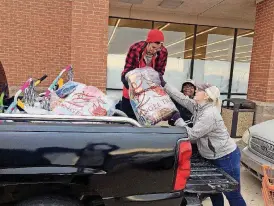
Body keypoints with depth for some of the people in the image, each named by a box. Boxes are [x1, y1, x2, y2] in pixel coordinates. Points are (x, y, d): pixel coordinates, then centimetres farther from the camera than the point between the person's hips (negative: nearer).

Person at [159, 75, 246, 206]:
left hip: (227, 157, -9)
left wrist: (178, 120, -18)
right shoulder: (197, 107, -1)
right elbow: (181, 97, 2)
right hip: (214, 157, 9)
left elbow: (191, 135, -26)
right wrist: (164, 85, 1)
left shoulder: (209, 115, -29)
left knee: (233, 195, 5)